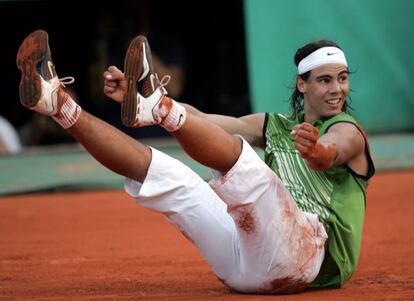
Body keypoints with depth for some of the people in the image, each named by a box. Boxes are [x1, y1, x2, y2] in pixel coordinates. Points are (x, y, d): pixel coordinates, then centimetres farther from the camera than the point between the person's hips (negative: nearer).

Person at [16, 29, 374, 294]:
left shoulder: (348, 131, 6)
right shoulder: (274, 126, 26)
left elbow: (329, 154, -21)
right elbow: (199, 120, 13)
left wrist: (315, 152, -47)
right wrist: (131, 93, -1)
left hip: (309, 250, -6)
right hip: (242, 263, 6)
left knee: (232, 149, -26)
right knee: (164, 173, 1)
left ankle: (158, 107, -50)